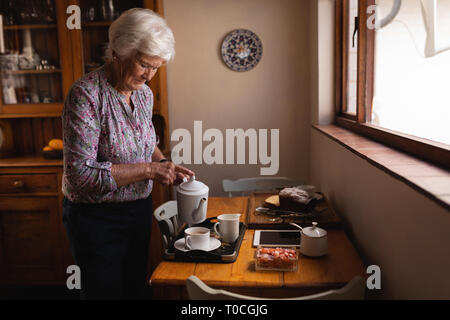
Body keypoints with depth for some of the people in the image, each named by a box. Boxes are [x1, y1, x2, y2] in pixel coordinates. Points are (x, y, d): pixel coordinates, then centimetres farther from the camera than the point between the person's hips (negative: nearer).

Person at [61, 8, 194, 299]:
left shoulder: (144, 94, 1)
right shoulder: (86, 95, -21)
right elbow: (80, 173, -26)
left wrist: (164, 164, -2)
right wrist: (148, 169, -25)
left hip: (139, 210, 7)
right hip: (97, 218, -6)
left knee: (136, 288, 21)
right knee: (105, 291, 11)